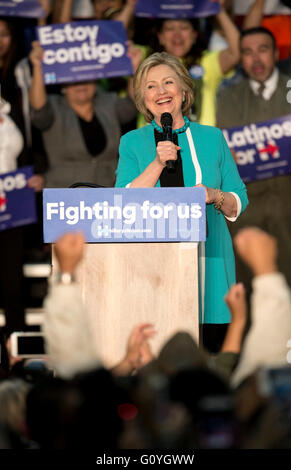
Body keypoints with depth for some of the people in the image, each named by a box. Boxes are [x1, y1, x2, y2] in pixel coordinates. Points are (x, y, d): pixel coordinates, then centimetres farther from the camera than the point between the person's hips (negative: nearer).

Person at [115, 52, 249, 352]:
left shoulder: (212, 138, 12)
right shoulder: (132, 143, 10)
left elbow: (239, 203, 13)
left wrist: (214, 196, -9)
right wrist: (158, 164, -13)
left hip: (208, 255, 1)